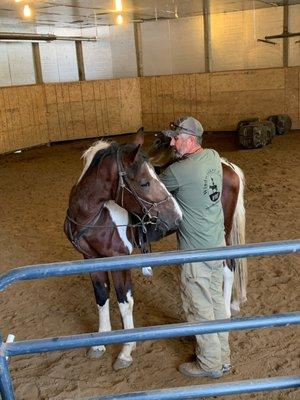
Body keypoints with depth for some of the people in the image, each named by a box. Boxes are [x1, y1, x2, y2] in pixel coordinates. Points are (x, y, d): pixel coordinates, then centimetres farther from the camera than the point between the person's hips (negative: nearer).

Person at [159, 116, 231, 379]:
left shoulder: (177, 172, -23)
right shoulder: (214, 157, 0)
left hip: (196, 252, -8)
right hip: (218, 243, 8)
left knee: (199, 308, 9)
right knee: (216, 299, 21)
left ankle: (210, 363, 27)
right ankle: (223, 357, 37)